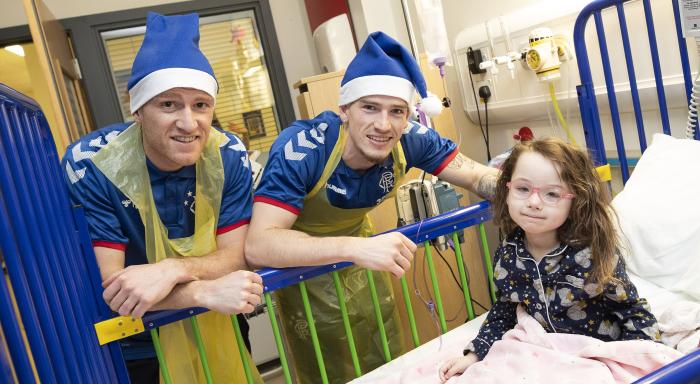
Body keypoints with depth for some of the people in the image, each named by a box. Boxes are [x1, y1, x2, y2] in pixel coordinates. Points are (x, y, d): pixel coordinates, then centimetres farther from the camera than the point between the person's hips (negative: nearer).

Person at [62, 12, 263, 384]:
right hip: (135, 349, -2)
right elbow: (109, 287, -26)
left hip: (217, 333, 3)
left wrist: (172, 269, -36)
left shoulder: (229, 155, -16)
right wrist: (207, 292, -41)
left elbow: (235, 257, -16)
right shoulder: (89, 165, -24)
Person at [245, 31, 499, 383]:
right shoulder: (299, 150, -36)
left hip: (357, 245, 4)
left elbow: (480, 177, -14)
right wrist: (355, 248, -56)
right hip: (298, 260, -4)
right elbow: (258, 245, -44)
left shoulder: (410, 140, -23)